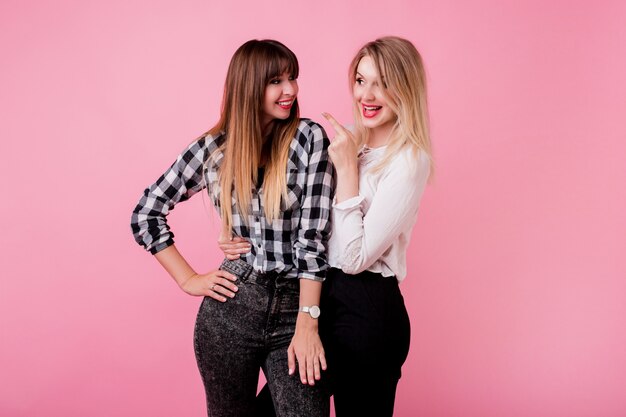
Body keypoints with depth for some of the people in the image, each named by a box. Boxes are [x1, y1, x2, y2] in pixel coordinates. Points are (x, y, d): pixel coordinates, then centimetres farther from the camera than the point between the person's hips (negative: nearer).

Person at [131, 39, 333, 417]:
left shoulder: (309, 138, -4)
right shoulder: (213, 149, 1)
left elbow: (314, 232, -10)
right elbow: (146, 214, 9)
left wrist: (308, 323, -15)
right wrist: (188, 280, 3)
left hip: (294, 311, -1)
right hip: (230, 311, 1)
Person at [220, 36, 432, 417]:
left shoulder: (409, 160, -16)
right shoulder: (352, 143, 7)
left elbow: (355, 257, -21)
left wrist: (347, 167, -19)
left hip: (367, 311, -7)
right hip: (325, 298, 8)